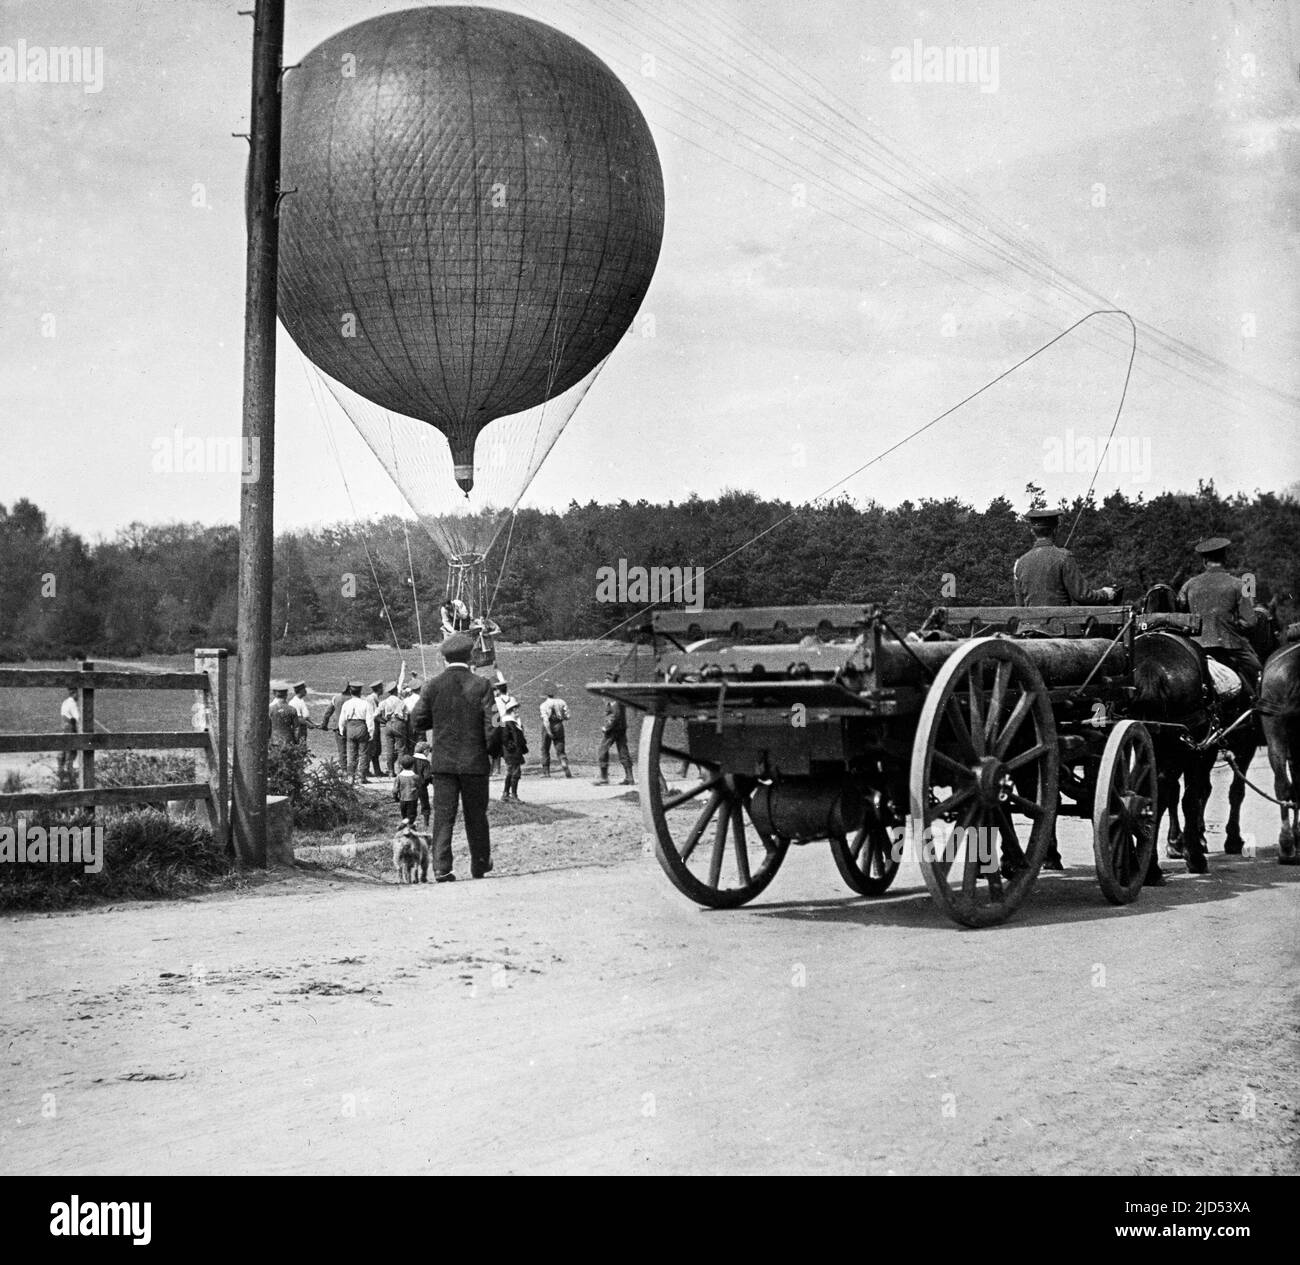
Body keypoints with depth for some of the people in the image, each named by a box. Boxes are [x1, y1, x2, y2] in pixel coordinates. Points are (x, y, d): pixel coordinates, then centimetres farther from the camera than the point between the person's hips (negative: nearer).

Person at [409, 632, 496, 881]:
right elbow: (491, 725, -11)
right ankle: (480, 865, 25)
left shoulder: (432, 686, -3)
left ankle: (441, 868, -9)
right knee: (476, 814, 13)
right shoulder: (481, 686, -8)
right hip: (475, 761, -1)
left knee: (443, 814, 1)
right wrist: (493, 753, 4)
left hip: (442, 761, 1)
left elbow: (417, 723, -1)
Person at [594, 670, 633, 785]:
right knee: (623, 752, 8)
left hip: (613, 728, -9)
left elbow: (616, 714, -22)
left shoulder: (612, 695, -16)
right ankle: (629, 777, 7)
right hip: (622, 727, 9)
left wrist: (606, 727, -18)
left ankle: (604, 777, -2)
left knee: (602, 752, -2)